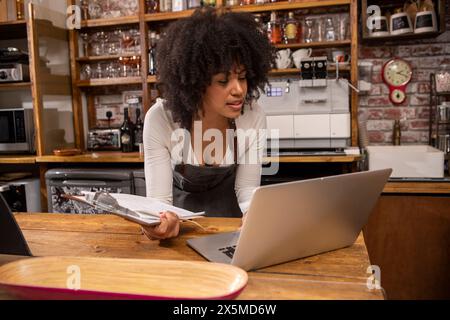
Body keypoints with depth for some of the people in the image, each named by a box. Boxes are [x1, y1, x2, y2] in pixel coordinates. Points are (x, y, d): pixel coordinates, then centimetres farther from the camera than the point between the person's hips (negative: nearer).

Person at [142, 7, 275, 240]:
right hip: (181, 216, 0)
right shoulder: (160, 119, -23)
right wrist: (162, 220, -44)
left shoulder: (253, 116, -19)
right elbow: (159, 198, -21)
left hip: (228, 217, 1)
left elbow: (248, 190, -11)